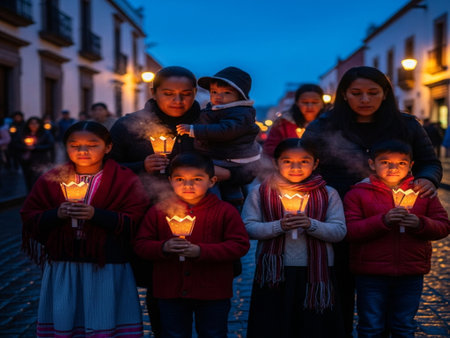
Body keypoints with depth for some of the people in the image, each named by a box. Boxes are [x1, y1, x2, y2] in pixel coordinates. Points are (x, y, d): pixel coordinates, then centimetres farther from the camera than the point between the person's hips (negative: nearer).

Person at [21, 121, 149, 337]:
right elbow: (29, 219, 7)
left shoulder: (124, 180, 1)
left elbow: (134, 221, -8)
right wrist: (56, 214, -12)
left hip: (107, 267, -2)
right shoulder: (52, 180, 9)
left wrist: (97, 215, -19)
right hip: (62, 266, 3)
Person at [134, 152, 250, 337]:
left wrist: (201, 251, -21)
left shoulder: (225, 211, -6)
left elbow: (240, 245, -11)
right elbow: (141, 245, 1)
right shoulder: (158, 211, 0)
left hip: (213, 292, -1)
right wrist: (163, 247, -21)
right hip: (170, 291, 2)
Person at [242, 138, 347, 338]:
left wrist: (311, 224, -19)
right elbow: (248, 228, -5)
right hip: (273, 275, 0)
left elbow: (339, 231, -3)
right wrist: (279, 226, -20)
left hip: (315, 273, 1)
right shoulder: (260, 192, 3)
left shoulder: (328, 194, 4)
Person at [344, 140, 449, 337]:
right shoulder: (358, 194, -3)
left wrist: (420, 224, -17)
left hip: (411, 275, 2)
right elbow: (350, 231, -13)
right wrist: (383, 220, -24)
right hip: (371, 275, -2)